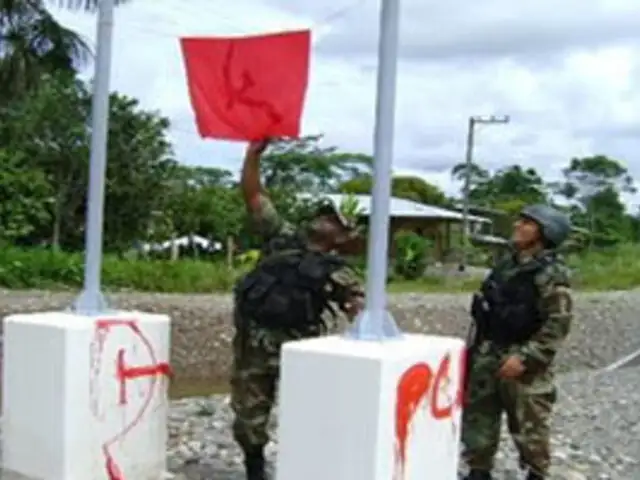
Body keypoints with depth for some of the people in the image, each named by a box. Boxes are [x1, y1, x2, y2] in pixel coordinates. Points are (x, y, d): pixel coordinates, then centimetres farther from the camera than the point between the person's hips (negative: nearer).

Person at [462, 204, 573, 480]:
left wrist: (525, 357, -23)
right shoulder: (506, 266, 10)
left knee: (529, 426, 5)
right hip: (488, 357, 7)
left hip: (523, 363, -7)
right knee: (477, 416, 12)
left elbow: (558, 323, -19)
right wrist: (477, 347, 16)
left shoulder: (551, 273, -14)